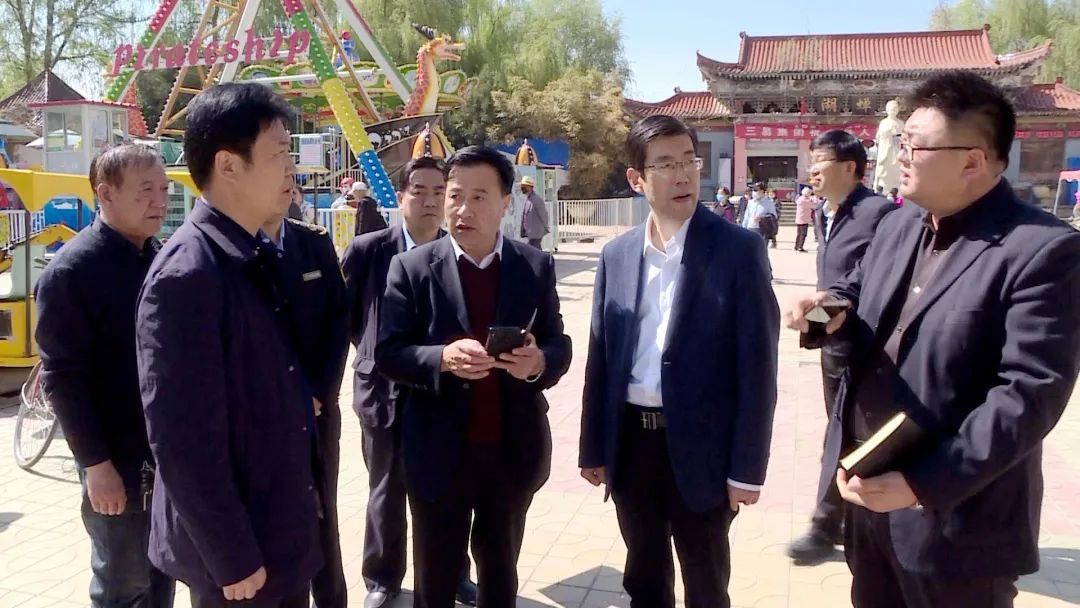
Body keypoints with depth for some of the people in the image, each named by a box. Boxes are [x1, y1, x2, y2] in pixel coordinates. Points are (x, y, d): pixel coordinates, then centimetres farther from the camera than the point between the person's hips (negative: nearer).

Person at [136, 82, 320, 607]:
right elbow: (183, 441, -23)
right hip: (236, 546, -8)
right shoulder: (187, 275, -24)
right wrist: (232, 559, -17)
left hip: (280, 527, 8)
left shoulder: (255, 257, 2)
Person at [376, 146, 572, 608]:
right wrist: (443, 358, -27)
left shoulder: (537, 266, -1)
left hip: (514, 450, 2)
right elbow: (387, 354, -7)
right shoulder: (412, 267, -5)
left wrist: (538, 362, -22)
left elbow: (559, 346, 1)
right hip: (440, 452, -1)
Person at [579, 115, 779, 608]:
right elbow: (600, 358, 8)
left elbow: (756, 364, -10)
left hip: (700, 447, -3)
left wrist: (747, 468, -11)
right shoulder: (616, 255, 4)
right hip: (630, 442, 4)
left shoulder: (739, 250, -8)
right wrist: (593, 448, 9)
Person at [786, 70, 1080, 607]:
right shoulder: (896, 225, 7)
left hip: (954, 519, -6)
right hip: (864, 487, 7)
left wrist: (922, 483, -26)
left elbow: (1031, 391, -22)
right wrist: (833, 305, -5)